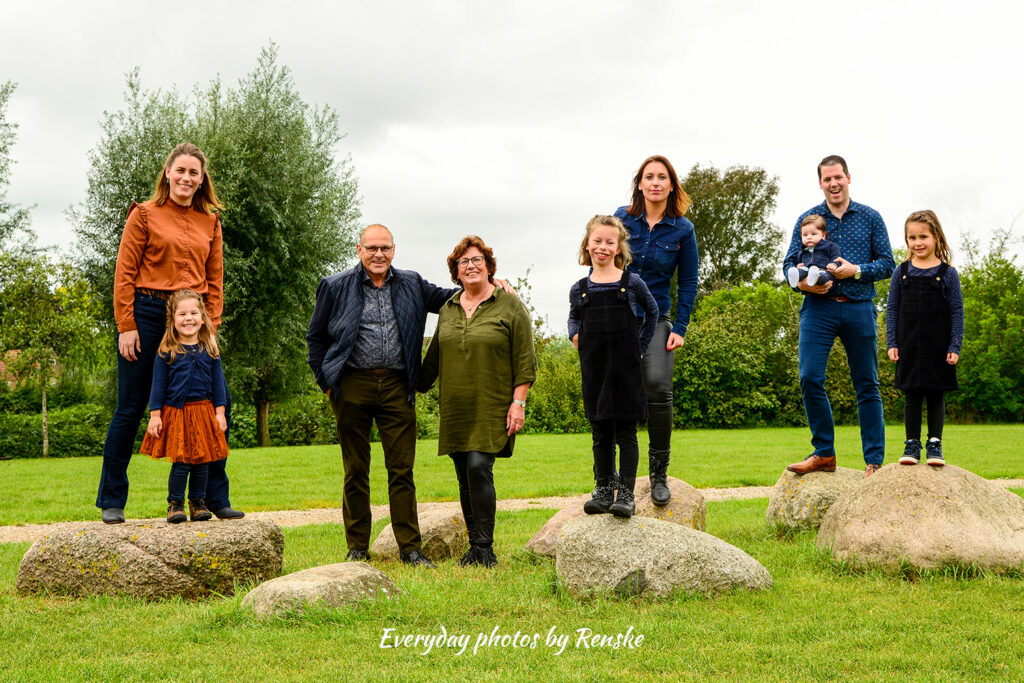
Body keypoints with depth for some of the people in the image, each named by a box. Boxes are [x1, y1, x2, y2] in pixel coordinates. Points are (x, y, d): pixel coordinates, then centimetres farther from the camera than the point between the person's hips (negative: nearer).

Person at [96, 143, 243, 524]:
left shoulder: (210, 222, 12)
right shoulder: (145, 215, 1)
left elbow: (215, 278, 12)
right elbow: (125, 273, -2)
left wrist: (211, 326, 2)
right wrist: (126, 327, -8)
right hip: (148, 315, -3)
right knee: (130, 408, 3)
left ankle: (216, 498, 9)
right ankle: (112, 500, 15)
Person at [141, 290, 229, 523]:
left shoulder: (210, 350, 6)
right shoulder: (166, 352, -1)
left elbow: (218, 383, 8)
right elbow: (158, 385, 1)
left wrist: (220, 412, 2)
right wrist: (155, 415, -4)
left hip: (204, 411, 3)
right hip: (175, 412, -3)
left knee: (202, 460, 5)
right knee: (181, 461, -6)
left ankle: (198, 502, 18)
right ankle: (175, 503, 7)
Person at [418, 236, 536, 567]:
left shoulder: (509, 306, -2)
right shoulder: (448, 309, 14)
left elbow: (525, 361, -5)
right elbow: (434, 357, 23)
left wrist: (518, 402, -11)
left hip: (492, 408, -5)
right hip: (456, 409, 5)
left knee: (479, 468, -16)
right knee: (464, 477, 5)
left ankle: (485, 548, -9)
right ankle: (474, 545, 13)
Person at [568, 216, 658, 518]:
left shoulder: (631, 283, -1)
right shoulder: (579, 289, 5)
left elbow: (652, 312, 13)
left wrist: (641, 346, 6)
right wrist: (575, 335, 3)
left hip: (626, 368, -2)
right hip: (594, 369, 3)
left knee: (626, 433, -1)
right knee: (600, 434, 8)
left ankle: (626, 493, 3)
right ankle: (603, 491, 16)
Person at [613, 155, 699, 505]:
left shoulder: (683, 229, 2)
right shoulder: (621, 219, 3)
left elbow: (688, 283, 7)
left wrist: (680, 329, -2)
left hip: (655, 319, -1)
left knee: (658, 386, -18)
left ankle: (659, 473, -5)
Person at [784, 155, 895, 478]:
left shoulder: (870, 218, 9)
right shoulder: (807, 219, 10)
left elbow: (887, 263, 5)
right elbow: (789, 262, 8)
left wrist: (856, 270, -12)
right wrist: (801, 282, -13)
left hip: (859, 309, 0)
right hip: (818, 308, 1)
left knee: (867, 385, 2)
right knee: (810, 378, -10)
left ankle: (874, 460, 8)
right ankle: (824, 453, 3)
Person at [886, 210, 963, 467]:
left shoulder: (947, 273, -1)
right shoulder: (902, 272, 5)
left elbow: (957, 312, 0)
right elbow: (892, 309, 7)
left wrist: (955, 347, -6)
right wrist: (891, 343, 0)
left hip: (938, 348, -1)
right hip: (909, 347, 2)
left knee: (935, 396, 4)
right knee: (911, 396, 5)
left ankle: (935, 444, 12)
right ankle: (912, 444, 13)